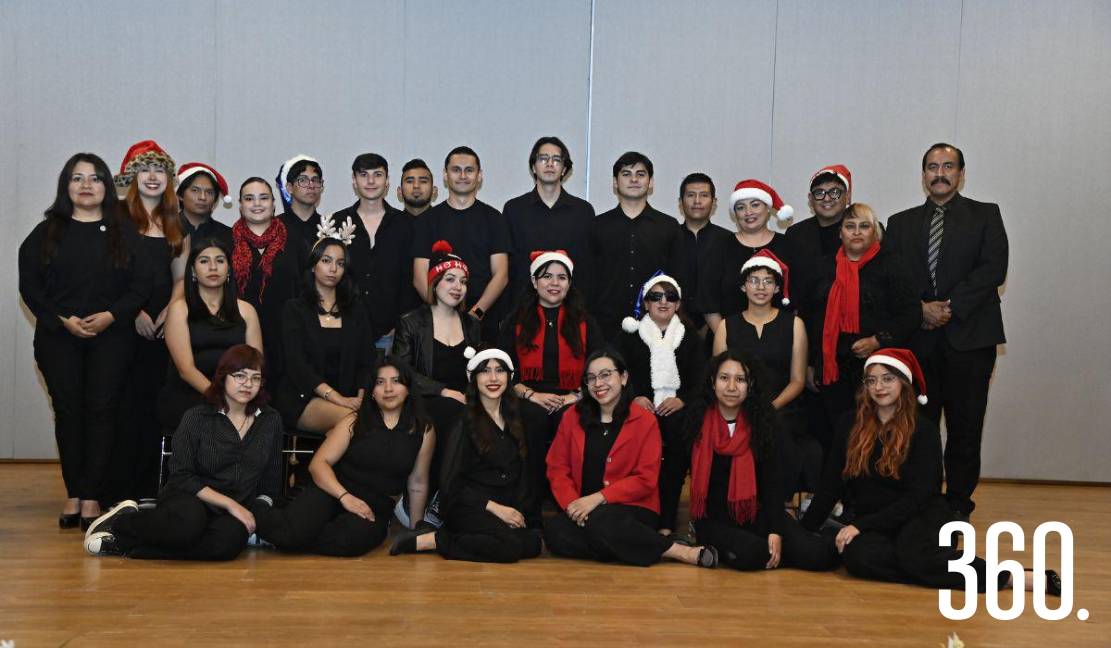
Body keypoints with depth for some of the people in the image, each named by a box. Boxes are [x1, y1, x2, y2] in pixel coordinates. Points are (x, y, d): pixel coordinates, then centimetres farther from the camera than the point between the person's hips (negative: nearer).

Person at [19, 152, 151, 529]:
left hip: (111, 337, -1)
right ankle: (73, 494, 9)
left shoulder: (123, 232, 8)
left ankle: (91, 497, -1)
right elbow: (29, 286, 3)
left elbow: (141, 285, 2)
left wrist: (111, 315, -13)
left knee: (101, 410, -5)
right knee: (68, 411, 1)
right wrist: (63, 320, -10)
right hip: (58, 338, 1)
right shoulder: (47, 232, 9)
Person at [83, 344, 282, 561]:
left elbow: (271, 485, 14)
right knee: (189, 522, -40)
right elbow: (181, 476, -6)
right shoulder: (197, 417, 0)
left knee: (232, 539, -35)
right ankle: (122, 520, -9)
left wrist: (255, 515, -5)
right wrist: (230, 504, -13)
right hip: (190, 502, -3)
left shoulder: (271, 421, 9)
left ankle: (124, 545, -21)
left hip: (237, 511, 3)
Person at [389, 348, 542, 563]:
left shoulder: (513, 419, 14)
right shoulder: (464, 421, -3)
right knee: (511, 545, -32)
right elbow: (451, 483, -6)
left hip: (507, 507, 6)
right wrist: (494, 507, -13)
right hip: (467, 507, -6)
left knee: (534, 543, -24)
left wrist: (520, 512, 1)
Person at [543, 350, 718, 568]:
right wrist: (572, 503, -13)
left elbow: (646, 479, -7)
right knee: (554, 531, -30)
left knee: (600, 522, -38)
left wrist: (598, 498, -16)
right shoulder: (572, 417, 9)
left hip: (633, 510, -3)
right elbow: (557, 468, 7)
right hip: (582, 510, 4)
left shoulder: (645, 421, -1)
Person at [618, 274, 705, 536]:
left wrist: (682, 400, -8)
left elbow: (699, 377, 10)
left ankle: (667, 523, -26)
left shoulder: (690, 335, 18)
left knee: (678, 436, -32)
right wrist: (636, 397, -9)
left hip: (677, 407, 1)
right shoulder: (631, 333, 16)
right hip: (642, 406, 0)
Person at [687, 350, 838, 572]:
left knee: (819, 555, -17)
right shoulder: (696, 420, -5)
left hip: (755, 514, 3)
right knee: (748, 554, -34)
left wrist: (775, 531, -14)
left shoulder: (761, 420, -1)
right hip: (713, 519, -2)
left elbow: (772, 480, -4)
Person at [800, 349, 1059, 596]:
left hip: (918, 516, -2)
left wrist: (861, 525, -17)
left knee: (914, 554, -37)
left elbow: (917, 496, -10)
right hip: (865, 517, 2)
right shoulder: (851, 426, 6)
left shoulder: (923, 429, -3)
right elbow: (831, 486, 10)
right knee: (857, 556, -33)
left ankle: (1014, 578, -33)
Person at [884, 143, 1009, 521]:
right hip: (918, 339, 2)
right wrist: (920, 309, -10)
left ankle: (958, 506, 10)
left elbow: (993, 269, -4)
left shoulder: (985, 215, 9)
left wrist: (951, 306, -13)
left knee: (964, 428, 1)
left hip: (969, 336, -2)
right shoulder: (901, 223, 15)